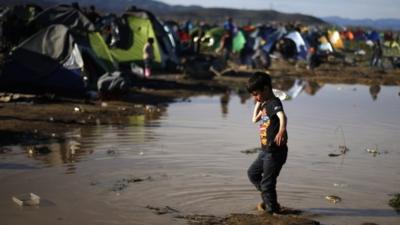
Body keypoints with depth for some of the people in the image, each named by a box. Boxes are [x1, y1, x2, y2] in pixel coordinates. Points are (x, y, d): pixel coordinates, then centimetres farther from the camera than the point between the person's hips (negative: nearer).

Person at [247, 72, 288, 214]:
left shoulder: (274, 102, -16)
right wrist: (258, 103, 15)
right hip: (266, 150, 10)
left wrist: (282, 131, -55)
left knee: (267, 182, -4)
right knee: (252, 173, 23)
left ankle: (272, 210, 9)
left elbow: (282, 116, -36)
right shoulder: (265, 104, 14)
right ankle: (268, 200, 31)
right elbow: (255, 119, 27)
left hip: (276, 151, -10)